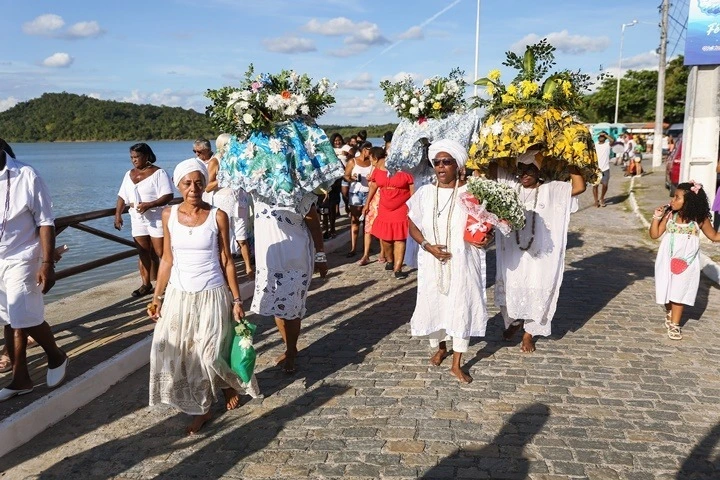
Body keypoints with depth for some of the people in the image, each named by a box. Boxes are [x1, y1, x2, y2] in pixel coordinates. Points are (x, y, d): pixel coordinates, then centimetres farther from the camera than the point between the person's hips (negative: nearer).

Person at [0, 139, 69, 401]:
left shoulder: (26, 176, -10)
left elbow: (45, 222, -9)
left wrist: (47, 263, -14)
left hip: (21, 259, -4)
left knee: (26, 318, -6)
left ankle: (57, 357, 21)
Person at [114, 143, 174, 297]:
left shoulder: (158, 173, -8)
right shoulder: (129, 174, 13)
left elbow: (168, 196, -16)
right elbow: (122, 197, 16)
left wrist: (148, 205, -25)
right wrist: (118, 214, 4)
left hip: (156, 219, -6)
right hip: (138, 220, 6)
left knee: (161, 253, -5)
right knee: (143, 253, 8)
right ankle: (146, 285, 14)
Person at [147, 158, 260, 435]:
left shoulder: (218, 216, -7)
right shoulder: (169, 215, 1)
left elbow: (226, 261, -3)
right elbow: (167, 260, 6)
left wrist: (237, 300, -4)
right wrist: (157, 297, 4)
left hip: (212, 295, -3)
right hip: (179, 295, 3)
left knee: (210, 355, -4)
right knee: (176, 354, 3)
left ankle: (229, 384, 32)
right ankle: (201, 409, 23)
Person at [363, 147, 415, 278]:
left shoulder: (405, 170, -15)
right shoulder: (378, 169, 2)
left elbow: (413, 191, -12)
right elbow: (373, 187, 16)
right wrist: (367, 204, 20)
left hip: (401, 210, -5)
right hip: (384, 210, 5)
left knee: (399, 239, -5)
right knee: (385, 238, 12)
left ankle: (397, 269, -5)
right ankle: (389, 260, 36)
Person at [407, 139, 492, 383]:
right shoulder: (425, 193, 1)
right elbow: (413, 225, 5)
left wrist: (486, 238, -20)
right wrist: (428, 245, -11)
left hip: (463, 262, -2)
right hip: (432, 262, 2)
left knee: (462, 307, 2)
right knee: (433, 304, 12)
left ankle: (457, 363, 15)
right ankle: (440, 347, 39)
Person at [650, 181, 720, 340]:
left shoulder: (699, 219, -9)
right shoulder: (669, 215, -6)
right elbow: (654, 234, -1)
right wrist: (657, 217, -12)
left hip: (686, 262, -2)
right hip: (667, 260, 2)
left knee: (679, 293, 3)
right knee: (666, 290, 12)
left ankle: (674, 324, 16)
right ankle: (669, 312, 40)